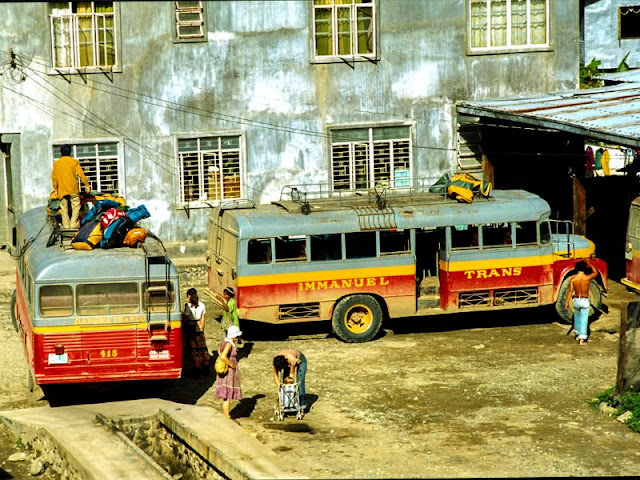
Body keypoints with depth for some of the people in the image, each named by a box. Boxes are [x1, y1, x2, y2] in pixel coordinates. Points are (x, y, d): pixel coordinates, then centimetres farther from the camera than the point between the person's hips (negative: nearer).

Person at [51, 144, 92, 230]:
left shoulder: (56, 163, 4)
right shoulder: (74, 162, -1)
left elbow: (54, 177, 6)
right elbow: (81, 174, -5)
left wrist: (55, 189, 13)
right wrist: (87, 185, 0)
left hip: (62, 190, 2)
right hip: (73, 189, -2)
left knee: (64, 208, 7)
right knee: (76, 206, 2)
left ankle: (66, 225, 4)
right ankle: (73, 224, -8)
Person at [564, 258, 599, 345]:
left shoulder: (573, 278, -8)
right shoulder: (587, 278, -13)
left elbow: (570, 291, -6)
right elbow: (596, 272, 7)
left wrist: (567, 303, 0)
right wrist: (589, 264, 12)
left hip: (576, 300, 3)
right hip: (585, 301, -3)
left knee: (577, 318, 23)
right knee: (584, 320, 1)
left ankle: (578, 334, 40)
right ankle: (582, 339, -3)